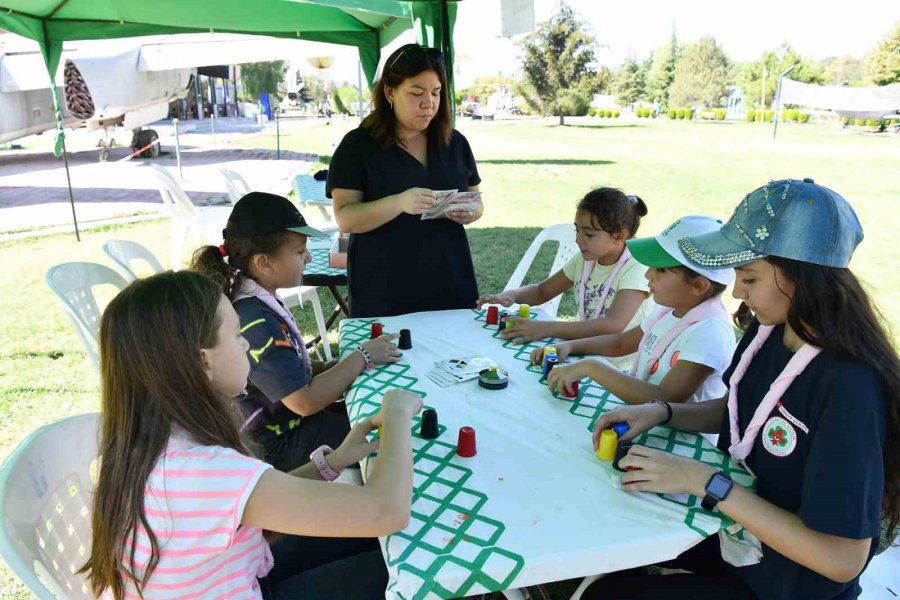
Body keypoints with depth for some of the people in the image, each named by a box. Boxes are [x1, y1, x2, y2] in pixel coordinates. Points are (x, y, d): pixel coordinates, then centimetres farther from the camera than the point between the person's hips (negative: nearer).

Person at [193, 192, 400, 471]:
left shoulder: (258, 301, -1)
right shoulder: (256, 323, -29)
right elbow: (306, 401, -28)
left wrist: (329, 367, -3)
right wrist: (361, 357, -17)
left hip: (286, 419, 9)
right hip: (278, 446, -9)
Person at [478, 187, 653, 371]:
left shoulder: (635, 268, -16)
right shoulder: (584, 259, 4)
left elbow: (613, 326, -31)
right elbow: (542, 291, 14)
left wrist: (546, 329, -35)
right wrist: (511, 295, -8)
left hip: (621, 369, -5)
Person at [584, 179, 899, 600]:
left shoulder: (850, 388, -32)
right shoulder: (767, 331, -8)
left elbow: (842, 559, -29)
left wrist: (705, 482, -29)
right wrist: (661, 413, -8)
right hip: (732, 527, 7)